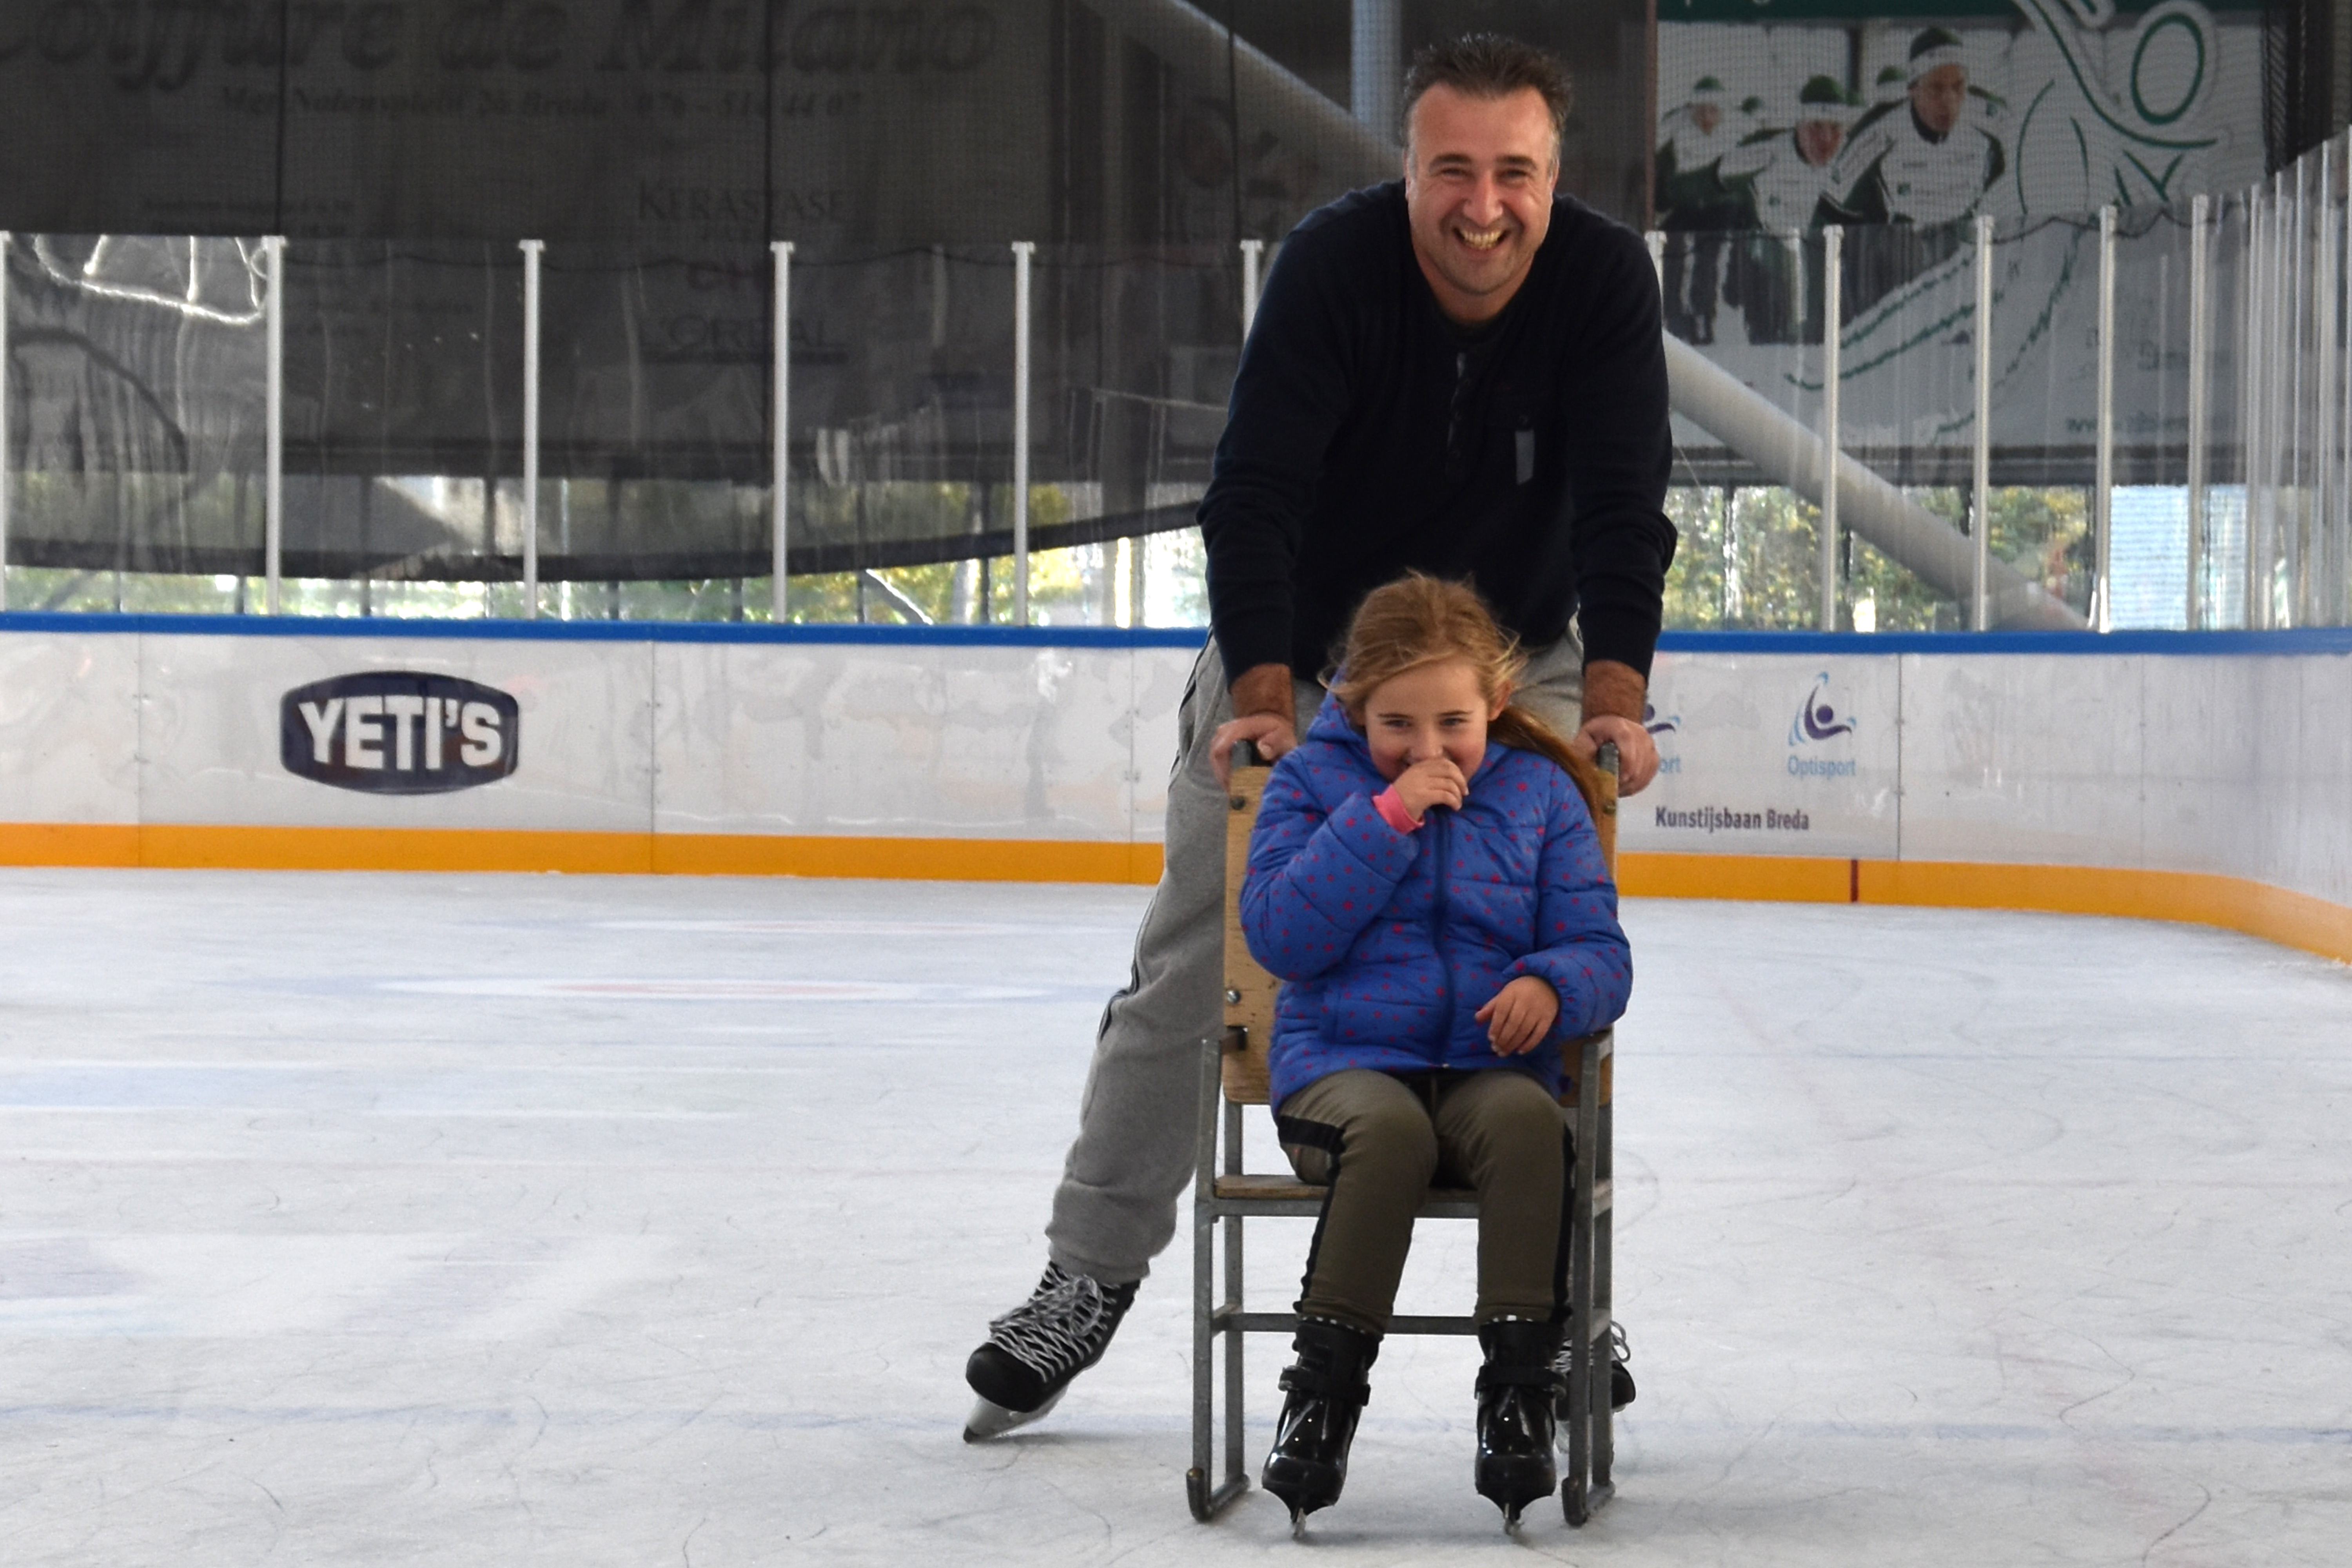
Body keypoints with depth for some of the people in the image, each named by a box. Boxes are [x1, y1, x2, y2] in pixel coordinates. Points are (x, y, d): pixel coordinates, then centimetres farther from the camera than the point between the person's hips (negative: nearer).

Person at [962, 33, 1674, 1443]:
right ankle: (1093, 1272, 11)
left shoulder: (1606, 279, -20)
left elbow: (1623, 507, -24)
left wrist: (1614, 701, -37)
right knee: (1192, 969, 1)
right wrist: (1263, 696, -39)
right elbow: (1254, 494, -29)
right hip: (1300, 651, -1)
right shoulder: (1335, 261, -25)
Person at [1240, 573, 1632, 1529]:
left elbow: (1600, 954, 6)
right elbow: (1280, 936, -10)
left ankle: (1519, 1387, -27)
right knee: (1389, 1128, -37)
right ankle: (1323, 1389, -26)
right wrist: (1386, 816, -15)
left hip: (1489, 1066, 1)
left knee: (1525, 1120, -35)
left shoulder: (1540, 790, 9)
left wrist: (1554, 984, -19)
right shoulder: (1313, 781, 5)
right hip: (1341, 1063, -1)